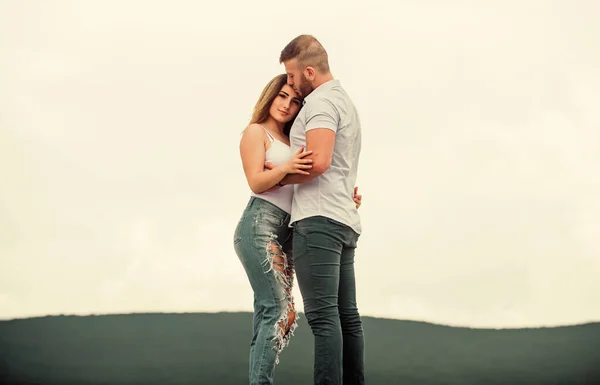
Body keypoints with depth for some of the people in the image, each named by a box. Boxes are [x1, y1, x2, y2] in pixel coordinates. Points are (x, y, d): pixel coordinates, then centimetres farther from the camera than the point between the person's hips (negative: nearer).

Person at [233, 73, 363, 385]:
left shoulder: (291, 142, 25)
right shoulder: (256, 132, 2)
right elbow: (256, 182, -11)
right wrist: (285, 168, -29)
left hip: (285, 233, 8)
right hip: (260, 227, -8)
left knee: (268, 312, 3)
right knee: (282, 312, -16)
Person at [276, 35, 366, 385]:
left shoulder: (321, 100, -6)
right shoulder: (345, 100, 25)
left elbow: (319, 161, -20)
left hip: (319, 220, -10)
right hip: (345, 221, 10)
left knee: (323, 315, -14)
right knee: (347, 315, 8)